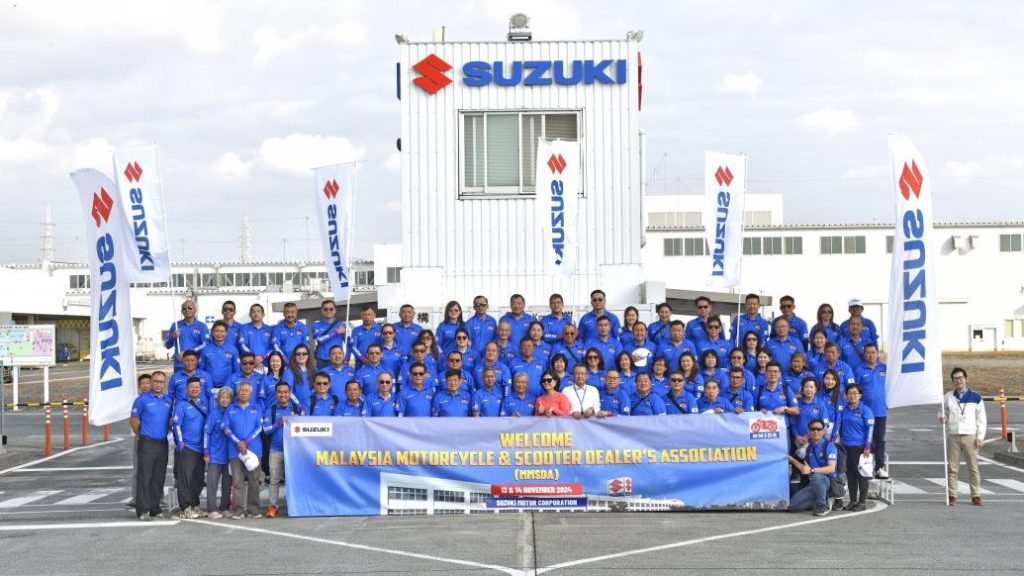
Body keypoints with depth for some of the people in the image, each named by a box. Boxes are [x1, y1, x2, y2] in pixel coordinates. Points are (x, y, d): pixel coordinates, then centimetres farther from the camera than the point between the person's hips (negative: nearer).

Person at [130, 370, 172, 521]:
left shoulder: (169, 400, 10)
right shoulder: (143, 399, -5)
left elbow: (173, 419, 21)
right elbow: (133, 421, -1)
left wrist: (169, 431, 11)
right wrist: (141, 435, 4)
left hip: (163, 444, 5)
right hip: (147, 444, -5)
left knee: (159, 478, 10)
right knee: (144, 477, -5)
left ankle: (155, 509, 17)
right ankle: (142, 510, -4)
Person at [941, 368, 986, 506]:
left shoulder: (976, 397, 4)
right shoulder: (948, 397, 9)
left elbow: (981, 419, 6)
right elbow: (942, 414, 17)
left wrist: (980, 436, -3)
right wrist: (942, 418, -8)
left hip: (970, 436, -1)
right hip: (953, 436, 1)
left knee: (973, 468, -1)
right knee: (953, 468, 0)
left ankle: (975, 495, 4)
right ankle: (952, 496, 4)